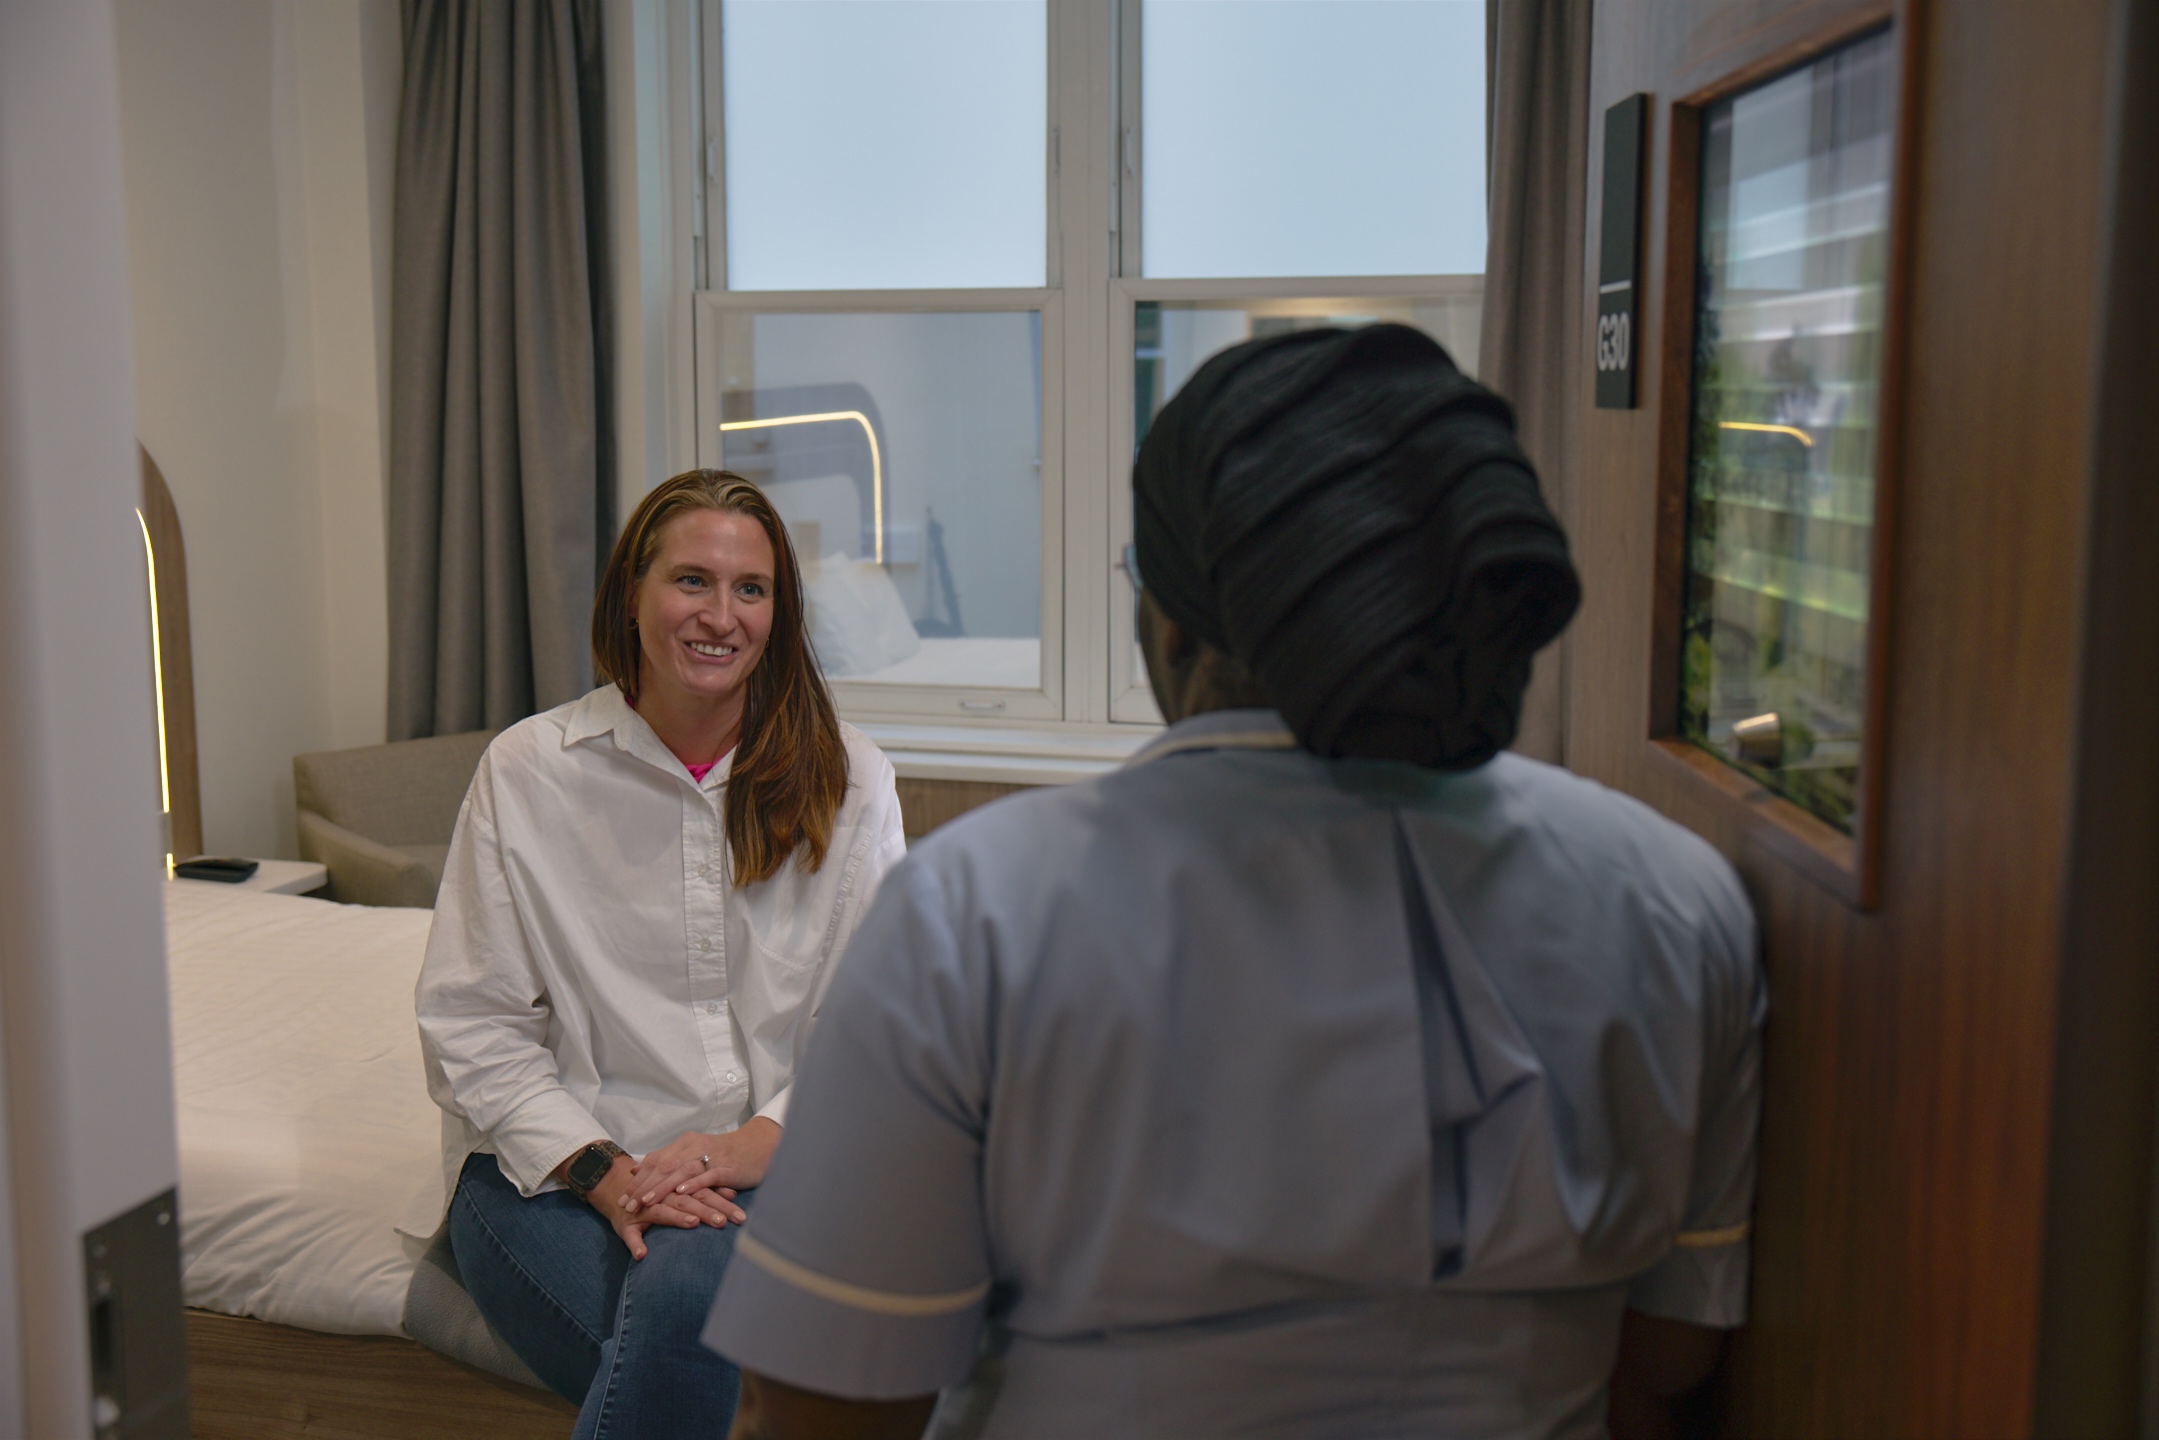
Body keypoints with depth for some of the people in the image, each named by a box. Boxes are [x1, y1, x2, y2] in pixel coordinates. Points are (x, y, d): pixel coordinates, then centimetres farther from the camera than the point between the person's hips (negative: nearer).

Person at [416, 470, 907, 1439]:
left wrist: (764, 1138, -13)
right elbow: (469, 1023, 0)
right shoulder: (525, 771, 3)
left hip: (774, 1162, 1)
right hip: (555, 1168, 0)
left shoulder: (848, 781, 6)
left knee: (686, 1288, -33)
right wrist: (602, 1171, -12)